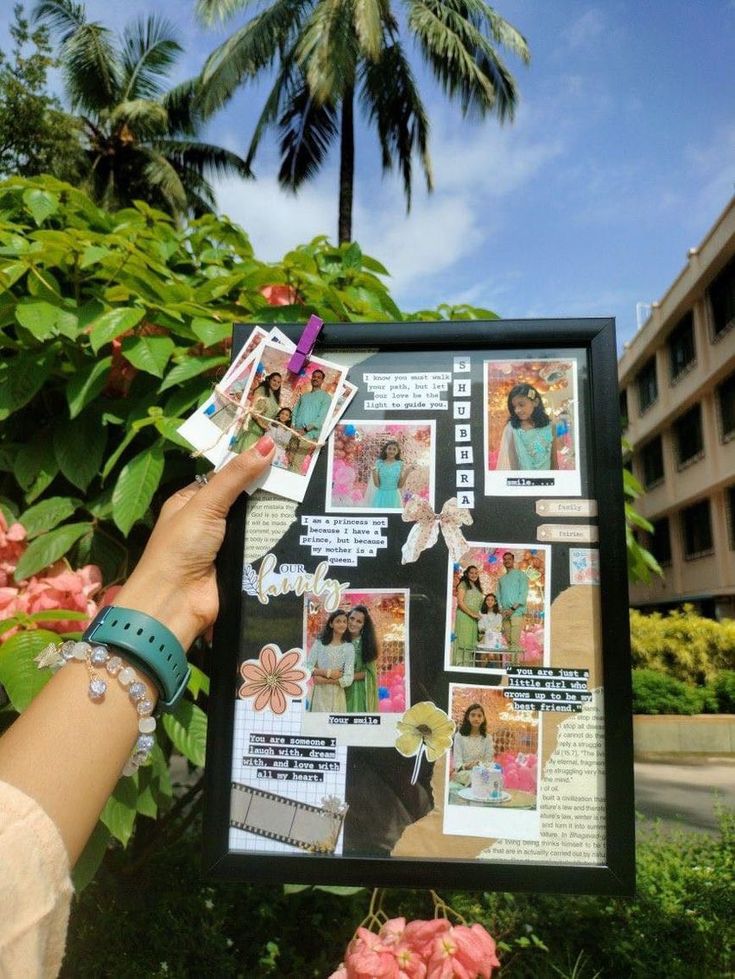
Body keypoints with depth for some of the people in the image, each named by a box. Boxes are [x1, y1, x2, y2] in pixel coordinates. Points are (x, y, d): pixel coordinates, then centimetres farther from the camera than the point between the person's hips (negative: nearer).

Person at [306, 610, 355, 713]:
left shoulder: (348, 647, -3)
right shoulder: (320, 643, 1)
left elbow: (348, 679, -8)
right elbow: (307, 668, -5)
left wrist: (324, 680, -13)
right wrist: (327, 673, -14)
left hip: (337, 696, 0)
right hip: (319, 694, 0)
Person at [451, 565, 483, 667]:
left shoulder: (477, 588, 21)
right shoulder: (463, 584, 0)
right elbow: (460, 602, -10)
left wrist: (478, 615, 7)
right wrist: (471, 613, -14)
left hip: (474, 619, 7)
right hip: (464, 616, -7)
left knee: (472, 642, 3)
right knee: (463, 641, -9)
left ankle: (469, 665, 5)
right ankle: (459, 664, -9)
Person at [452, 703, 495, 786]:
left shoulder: (487, 738, 8)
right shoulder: (459, 736, 4)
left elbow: (489, 761, 2)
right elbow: (457, 759, -3)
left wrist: (479, 764, -21)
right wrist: (464, 766, -27)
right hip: (463, 772, -2)